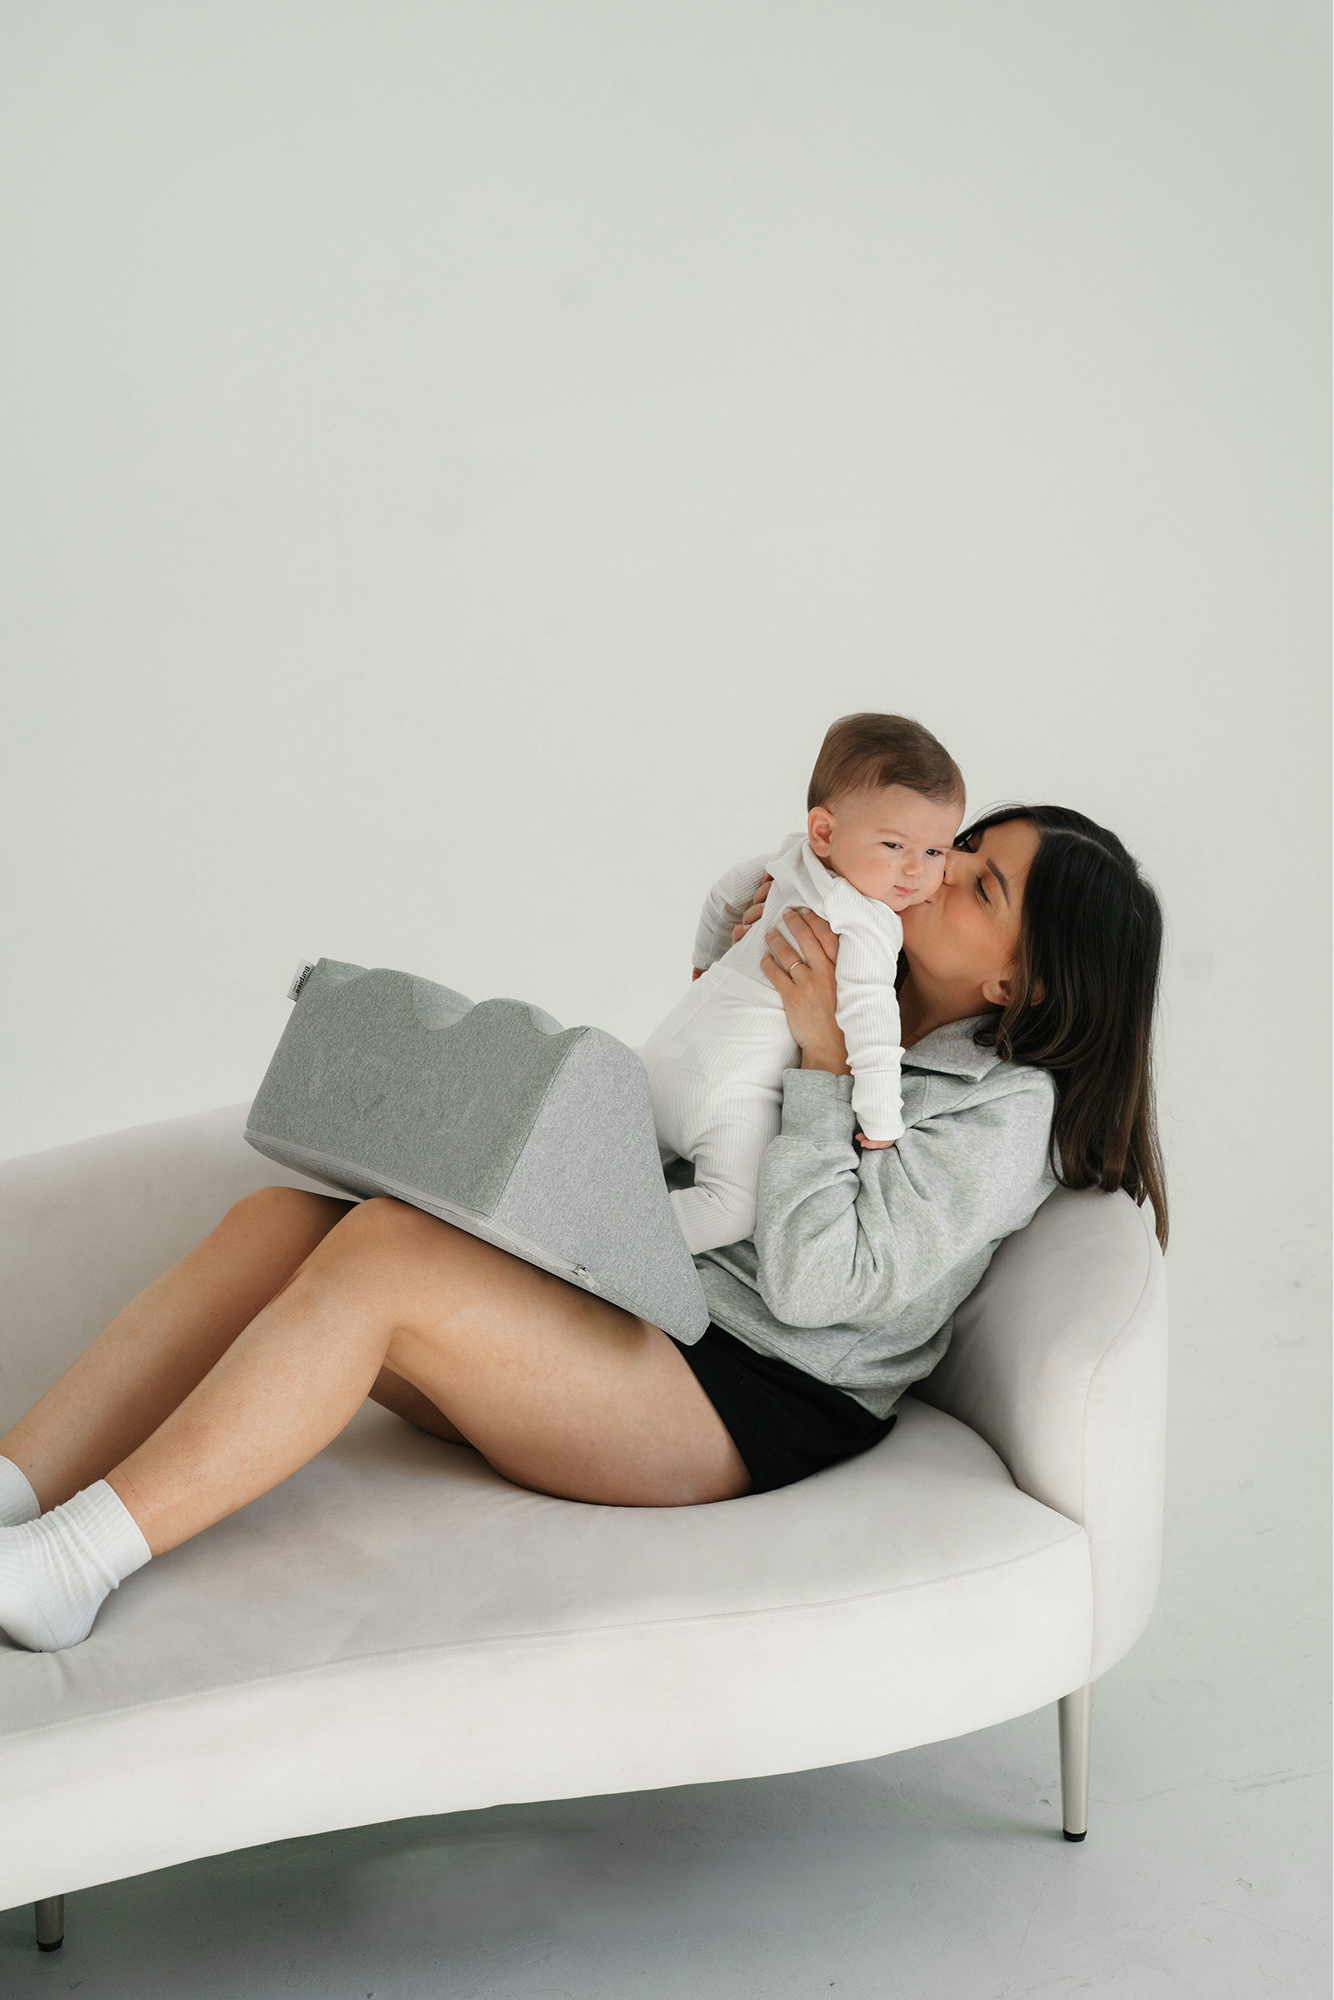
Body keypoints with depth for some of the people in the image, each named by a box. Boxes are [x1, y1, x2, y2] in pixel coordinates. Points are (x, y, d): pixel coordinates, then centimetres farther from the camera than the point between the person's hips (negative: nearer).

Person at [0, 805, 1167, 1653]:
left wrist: (824, 1061, -14)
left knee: (386, 1250, -30)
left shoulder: (1006, 1110, -5)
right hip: (632, 1309, 9)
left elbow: (817, 1280, -17)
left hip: (749, 1405, -9)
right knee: (278, 1223, -14)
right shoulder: (867, 1014, 18)